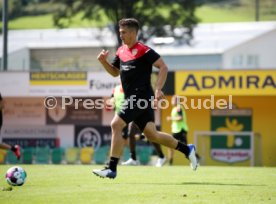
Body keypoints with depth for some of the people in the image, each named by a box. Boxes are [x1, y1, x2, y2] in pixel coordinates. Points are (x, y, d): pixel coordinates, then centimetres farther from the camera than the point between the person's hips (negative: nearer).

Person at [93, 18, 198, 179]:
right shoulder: (121, 51, 14)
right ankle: (187, 149, 24)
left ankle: (112, 169, -14)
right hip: (132, 98, 9)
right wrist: (104, 61, 7)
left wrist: (158, 89, -22)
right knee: (151, 134, 9)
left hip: (141, 97, -9)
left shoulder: (143, 50, -11)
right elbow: (115, 72, 26)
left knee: (116, 124, -16)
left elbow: (163, 67, -13)